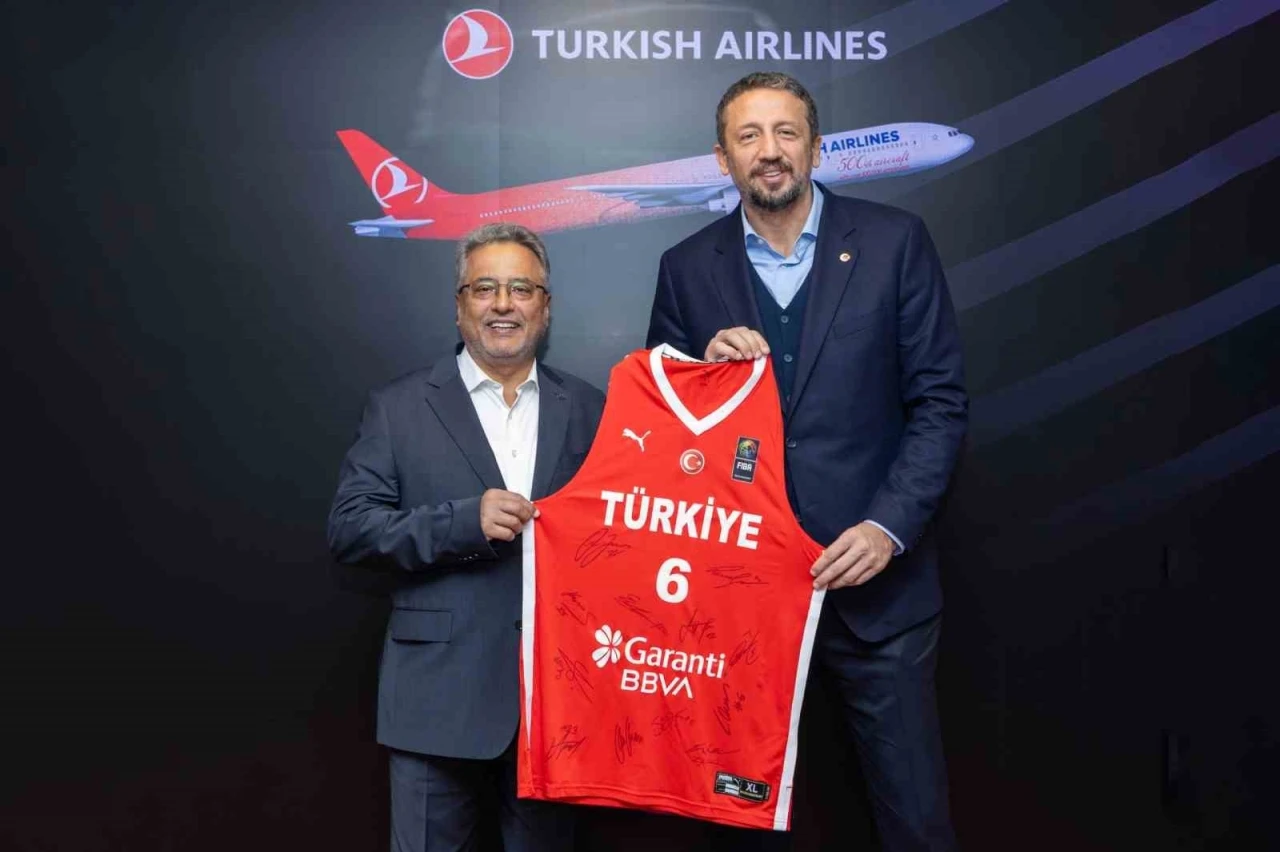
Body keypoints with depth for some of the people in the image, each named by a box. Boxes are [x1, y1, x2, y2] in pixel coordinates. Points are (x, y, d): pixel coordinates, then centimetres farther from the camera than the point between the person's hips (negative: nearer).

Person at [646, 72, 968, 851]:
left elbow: (941, 400, -3)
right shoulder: (687, 268, 4)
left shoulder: (894, 242, -1)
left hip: (874, 574, -1)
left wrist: (890, 526, -14)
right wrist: (704, 365, -13)